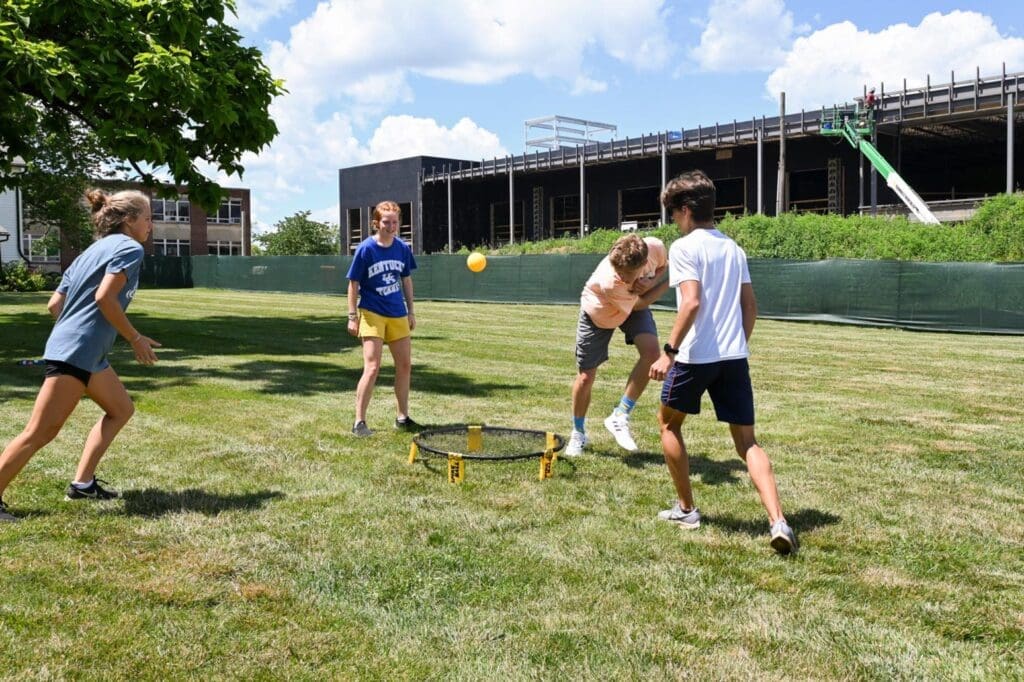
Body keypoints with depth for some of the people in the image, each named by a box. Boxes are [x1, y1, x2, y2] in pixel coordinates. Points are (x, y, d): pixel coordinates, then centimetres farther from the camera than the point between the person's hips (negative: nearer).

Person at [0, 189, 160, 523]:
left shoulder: (94, 250, 20)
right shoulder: (129, 247, -6)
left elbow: (54, 304, 15)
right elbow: (104, 298, -19)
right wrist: (136, 339, -11)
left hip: (87, 353, 10)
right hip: (76, 352, -10)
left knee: (121, 408, 19)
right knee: (40, 432, -7)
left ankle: (82, 483, 18)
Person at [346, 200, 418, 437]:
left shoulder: (403, 248, 2)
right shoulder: (365, 249, -11)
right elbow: (353, 284, -7)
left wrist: (410, 311, 12)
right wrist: (353, 316, -10)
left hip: (398, 315, 6)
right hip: (372, 314, -5)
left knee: (405, 366, 11)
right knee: (372, 368, -13)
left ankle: (402, 417, 25)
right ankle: (359, 422, -3)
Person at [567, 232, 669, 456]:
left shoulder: (655, 246, -33)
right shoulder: (608, 282, -43)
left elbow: (663, 265, -7)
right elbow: (640, 303, -25)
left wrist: (651, 283, -29)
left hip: (635, 304, 3)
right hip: (597, 312, -3)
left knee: (651, 351, -25)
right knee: (585, 377, 2)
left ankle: (619, 417, -10)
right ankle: (578, 433, 29)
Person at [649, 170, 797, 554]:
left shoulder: (684, 247, -7)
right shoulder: (733, 248, 14)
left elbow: (692, 302, -19)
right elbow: (750, 306, 16)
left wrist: (668, 352, -19)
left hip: (695, 355, -6)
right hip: (734, 356, 6)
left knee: (668, 423, 18)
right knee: (747, 441, 7)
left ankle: (686, 510, 23)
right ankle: (778, 522, -10)